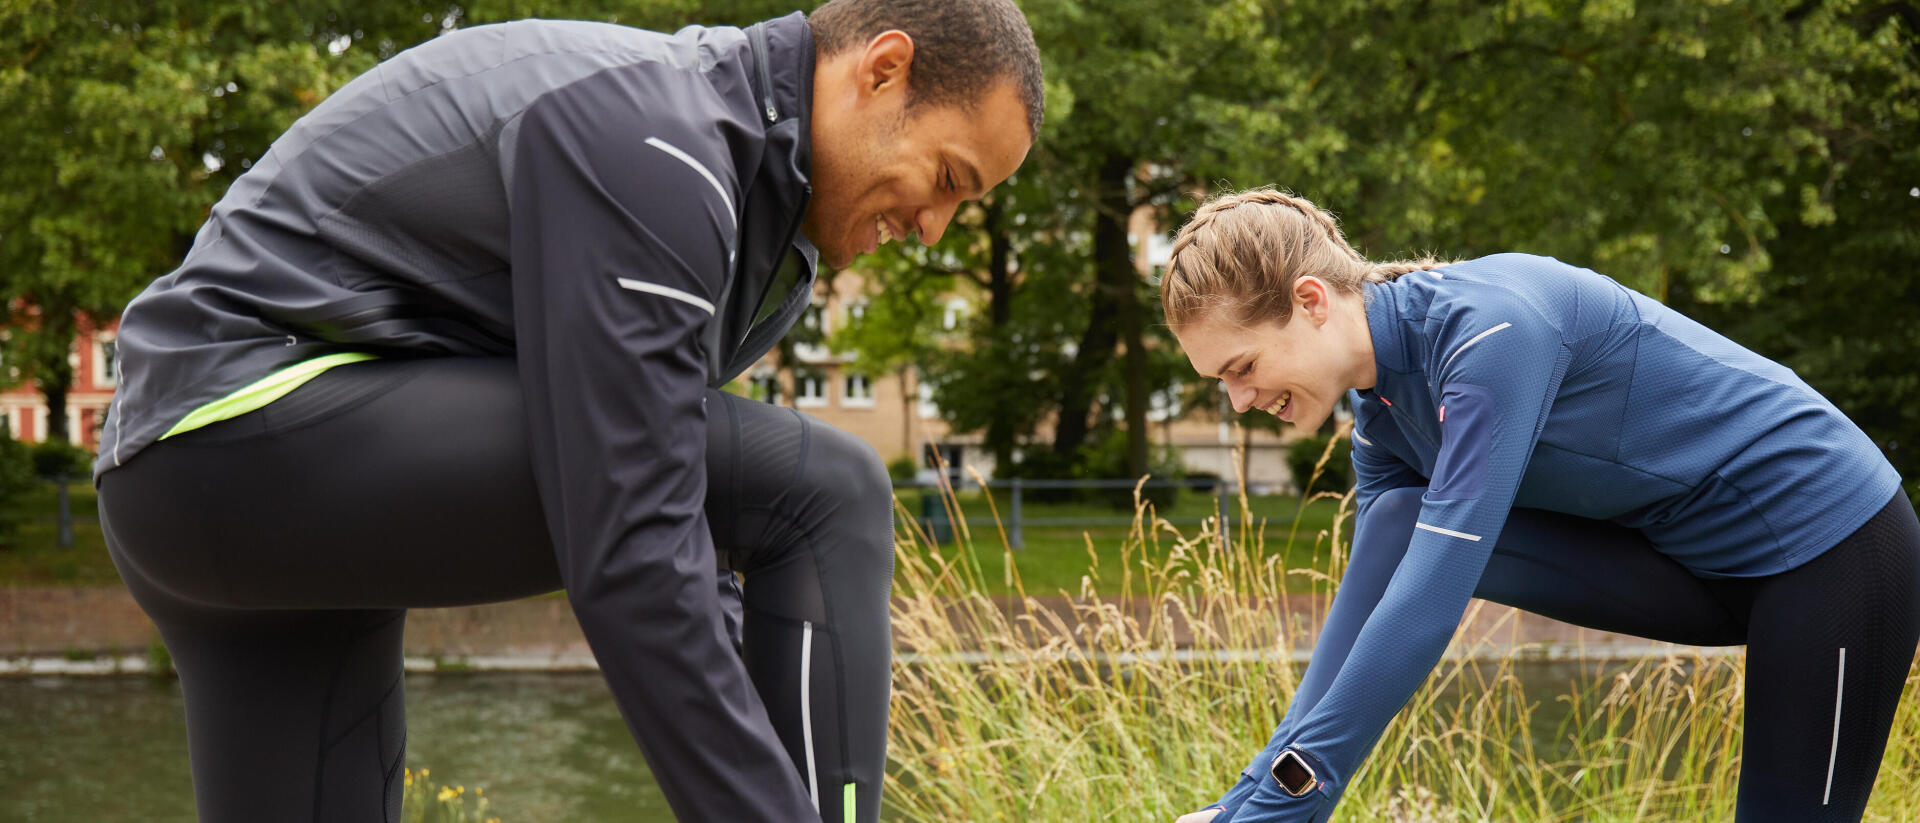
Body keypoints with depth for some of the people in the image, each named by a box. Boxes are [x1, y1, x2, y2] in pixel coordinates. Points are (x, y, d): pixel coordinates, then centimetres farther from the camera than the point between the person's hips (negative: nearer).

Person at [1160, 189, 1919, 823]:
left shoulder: (1489, 326, -29)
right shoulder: (1381, 415, -1)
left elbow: (1430, 599, -34)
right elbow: (1372, 599, 2)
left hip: (1835, 545, -7)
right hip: (1696, 565, 8)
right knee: (1397, 527, -10)